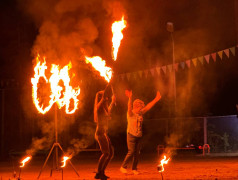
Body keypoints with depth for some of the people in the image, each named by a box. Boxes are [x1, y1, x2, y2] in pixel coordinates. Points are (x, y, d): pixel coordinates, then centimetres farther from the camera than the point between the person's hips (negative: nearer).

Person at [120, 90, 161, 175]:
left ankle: (134, 169, 13)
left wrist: (156, 99, -1)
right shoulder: (130, 113, -9)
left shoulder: (140, 113, 8)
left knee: (137, 153, 5)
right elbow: (129, 107, -28)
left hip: (138, 136, 6)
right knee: (131, 152, -11)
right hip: (131, 135, -6)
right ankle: (123, 167, 3)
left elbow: (148, 107, 5)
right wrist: (130, 98, -46)